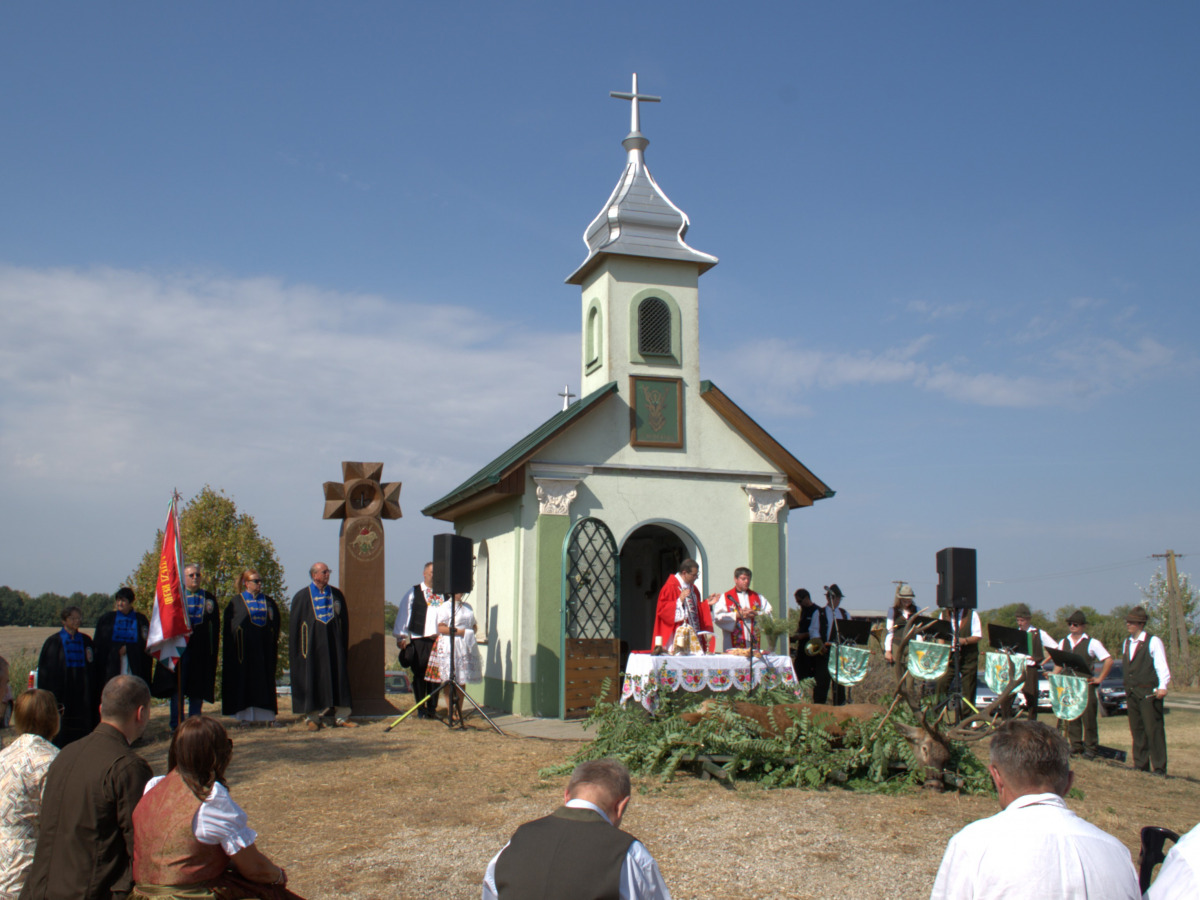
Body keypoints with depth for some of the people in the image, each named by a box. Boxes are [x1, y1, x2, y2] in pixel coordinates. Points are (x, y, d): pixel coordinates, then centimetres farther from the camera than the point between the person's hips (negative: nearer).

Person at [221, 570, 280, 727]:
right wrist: (230, 651, -8)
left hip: (264, 648, 3)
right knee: (245, 680, -2)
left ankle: (265, 715, 5)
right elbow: (228, 628, -1)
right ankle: (246, 715, 2)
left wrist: (274, 649, 4)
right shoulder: (236, 602, 2)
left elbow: (275, 625, 13)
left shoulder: (268, 602, 12)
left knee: (264, 681, 3)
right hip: (245, 648, -3)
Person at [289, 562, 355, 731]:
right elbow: (294, 623, 1)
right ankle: (313, 718, 9)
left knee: (338, 678, 2)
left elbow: (344, 621, 11)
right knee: (312, 679, 0)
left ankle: (341, 717, 8)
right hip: (312, 643, -3)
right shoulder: (302, 596, 0)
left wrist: (344, 646, 7)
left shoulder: (336, 594, 8)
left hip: (333, 643, 3)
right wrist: (295, 650, -3)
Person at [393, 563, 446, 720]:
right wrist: (401, 636, -1)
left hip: (438, 640, 2)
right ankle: (421, 709, 11)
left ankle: (432, 708, 15)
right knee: (419, 675, 1)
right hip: (419, 640, -2)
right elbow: (403, 614, 6)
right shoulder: (413, 593, 6)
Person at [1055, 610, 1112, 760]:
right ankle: (1076, 745, 15)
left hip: (1086, 684, -5)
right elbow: (1060, 663, 19)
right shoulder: (1064, 642, 13)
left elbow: (1108, 660, -5)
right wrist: (1053, 675, 3)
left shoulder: (1092, 643, -3)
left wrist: (1099, 679, -7)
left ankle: (1091, 747, 5)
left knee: (1088, 716, -3)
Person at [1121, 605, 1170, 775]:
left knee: (1153, 730, -6)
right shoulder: (1126, 643, 16)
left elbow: (1162, 666, -11)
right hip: (1131, 694, 7)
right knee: (1137, 730, 10)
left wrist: (1162, 687, -25)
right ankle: (1140, 766, 17)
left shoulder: (1153, 641, -5)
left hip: (1148, 692, -7)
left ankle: (1159, 769, -1)